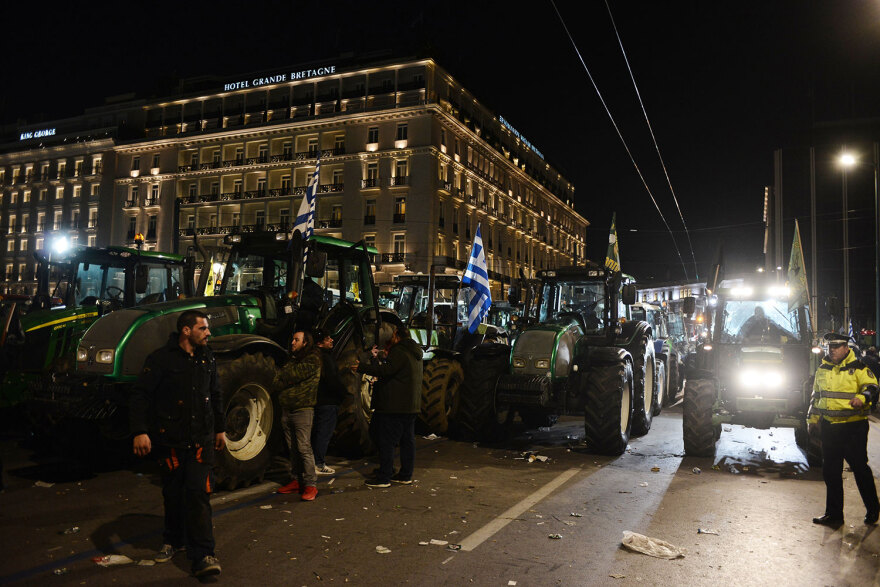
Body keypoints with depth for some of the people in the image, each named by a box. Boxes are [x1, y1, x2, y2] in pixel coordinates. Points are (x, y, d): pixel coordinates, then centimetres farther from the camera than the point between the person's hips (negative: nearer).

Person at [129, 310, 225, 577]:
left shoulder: (207, 358, 9)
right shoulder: (161, 358, -8)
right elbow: (141, 395, -10)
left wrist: (220, 429, 19)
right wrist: (140, 431, -19)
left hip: (201, 438, 3)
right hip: (171, 439, -2)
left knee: (199, 492, -5)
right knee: (173, 494, 12)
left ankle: (202, 555, -3)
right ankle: (174, 541, 34)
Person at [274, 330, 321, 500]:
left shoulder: (312, 359, -5)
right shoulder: (292, 359, 19)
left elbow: (295, 374, -16)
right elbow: (278, 381, 11)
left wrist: (285, 373, 1)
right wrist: (291, 378, -7)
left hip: (303, 409, -8)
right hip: (287, 409, 8)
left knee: (304, 447, -9)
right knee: (292, 448, 11)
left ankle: (311, 485, -4)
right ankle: (296, 481, 20)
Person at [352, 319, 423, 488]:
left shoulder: (399, 351, -13)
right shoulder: (414, 352, 17)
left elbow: (385, 371, -23)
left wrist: (362, 367, -16)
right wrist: (376, 358, 19)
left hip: (394, 406, -9)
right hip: (411, 405, 9)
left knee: (387, 442, -3)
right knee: (407, 440, 12)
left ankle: (384, 477, 0)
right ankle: (406, 475, 18)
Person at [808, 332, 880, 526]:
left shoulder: (857, 368, -4)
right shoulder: (822, 370, 13)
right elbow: (816, 396, 21)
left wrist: (862, 397, -35)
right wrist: (812, 417, 18)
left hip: (854, 426, -5)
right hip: (829, 427, 5)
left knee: (860, 468, 2)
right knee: (830, 471, 9)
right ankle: (834, 514, 18)